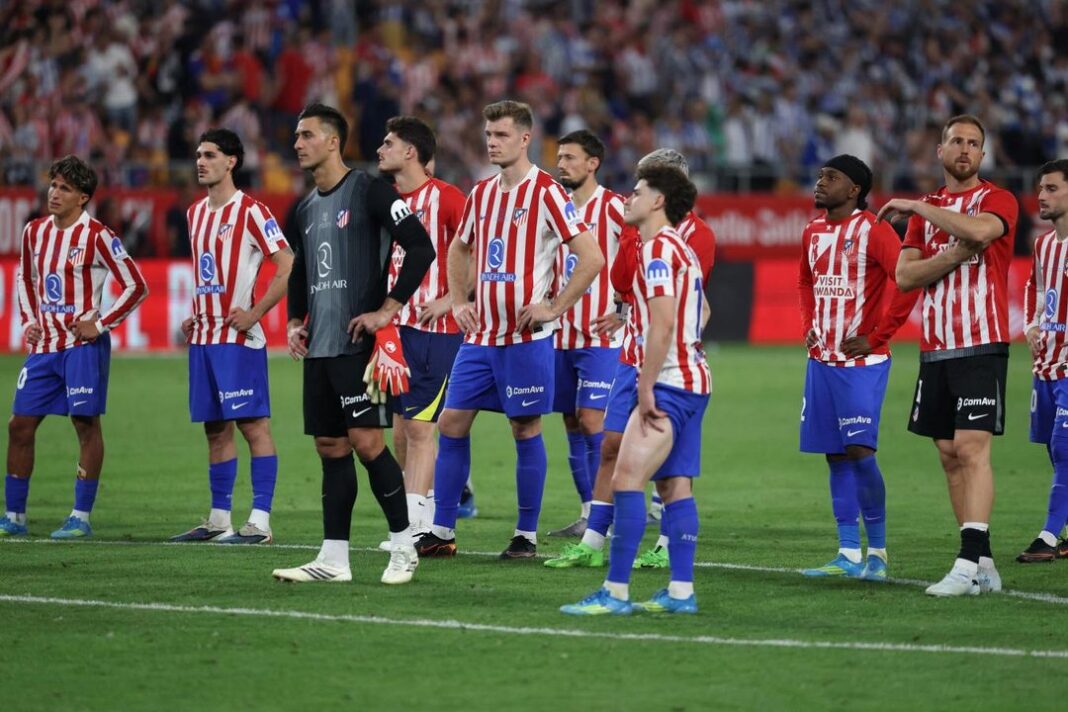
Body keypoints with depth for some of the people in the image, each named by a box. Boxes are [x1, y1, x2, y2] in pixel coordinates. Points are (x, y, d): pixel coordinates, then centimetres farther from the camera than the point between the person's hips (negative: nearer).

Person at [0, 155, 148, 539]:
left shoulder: (97, 236, -9)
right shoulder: (35, 231, 9)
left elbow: (136, 286, -8)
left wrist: (100, 324, -11)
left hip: (83, 345, -6)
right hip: (44, 345, 6)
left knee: (86, 424, -2)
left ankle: (81, 517, 3)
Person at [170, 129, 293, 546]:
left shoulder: (250, 211, -10)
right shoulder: (196, 213, 15)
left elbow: (289, 266, -14)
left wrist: (254, 313, -15)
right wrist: (196, 316, 15)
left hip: (238, 339, -8)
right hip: (203, 337, 8)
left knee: (254, 424, -7)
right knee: (215, 428, 11)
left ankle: (260, 521, -8)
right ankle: (218, 519, 16)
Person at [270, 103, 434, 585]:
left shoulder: (368, 191, -7)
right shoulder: (306, 210, 17)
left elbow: (421, 248, -14)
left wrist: (388, 310, -16)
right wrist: (295, 321, 15)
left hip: (356, 343, -8)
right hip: (318, 347, 8)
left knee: (366, 440, -10)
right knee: (330, 447, 8)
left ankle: (403, 546, 1)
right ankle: (333, 559, 10)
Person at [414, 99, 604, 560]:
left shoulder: (546, 192, -10)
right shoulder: (481, 193, 11)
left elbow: (592, 258, -14)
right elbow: (460, 249, 28)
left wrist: (554, 308, -15)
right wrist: (458, 301, 15)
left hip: (525, 337, -7)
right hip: (480, 335, 7)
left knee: (526, 430, 0)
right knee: (451, 423, 4)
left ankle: (527, 535, 9)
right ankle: (442, 532, 10)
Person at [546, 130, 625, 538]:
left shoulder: (612, 207, -8)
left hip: (600, 337, -7)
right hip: (563, 334, 7)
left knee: (592, 420, -13)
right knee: (573, 423, 7)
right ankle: (587, 513, 13)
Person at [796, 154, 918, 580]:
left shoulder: (872, 232, -11)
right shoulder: (813, 233, 12)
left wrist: (877, 337, -16)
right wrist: (809, 327, 14)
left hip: (861, 360, -7)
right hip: (821, 360, 7)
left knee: (858, 451, -13)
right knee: (835, 457, 7)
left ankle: (878, 552, -4)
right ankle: (848, 554, 11)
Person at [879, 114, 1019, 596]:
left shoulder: (996, 200, -2)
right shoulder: (926, 209, 16)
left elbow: (979, 231, -26)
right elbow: (904, 276, 4)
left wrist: (916, 208, -17)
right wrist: (953, 256, -12)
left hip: (980, 346, -7)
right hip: (935, 349, 7)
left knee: (972, 448, -15)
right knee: (949, 455, 6)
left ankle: (968, 565, -20)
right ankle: (983, 564, 11)